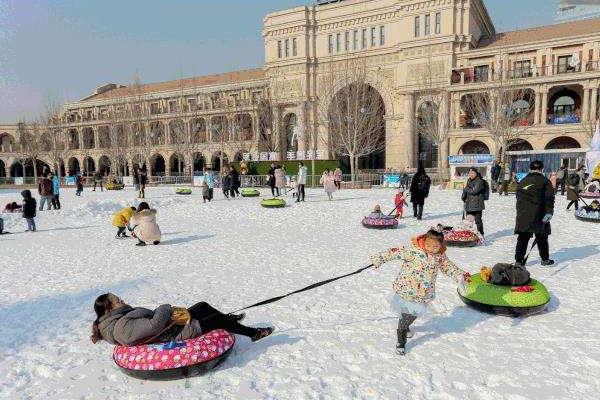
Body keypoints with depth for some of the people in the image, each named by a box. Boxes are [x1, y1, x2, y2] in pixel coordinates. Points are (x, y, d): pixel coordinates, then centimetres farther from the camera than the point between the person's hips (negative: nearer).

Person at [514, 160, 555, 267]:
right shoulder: (544, 181, -2)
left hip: (522, 215, 3)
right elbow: (549, 198, -10)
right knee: (541, 238, 10)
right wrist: (549, 212, -11)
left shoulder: (522, 182, 12)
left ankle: (519, 260, 3)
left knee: (522, 238, 5)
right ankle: (545, 259, 22)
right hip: (539, 215, -3)